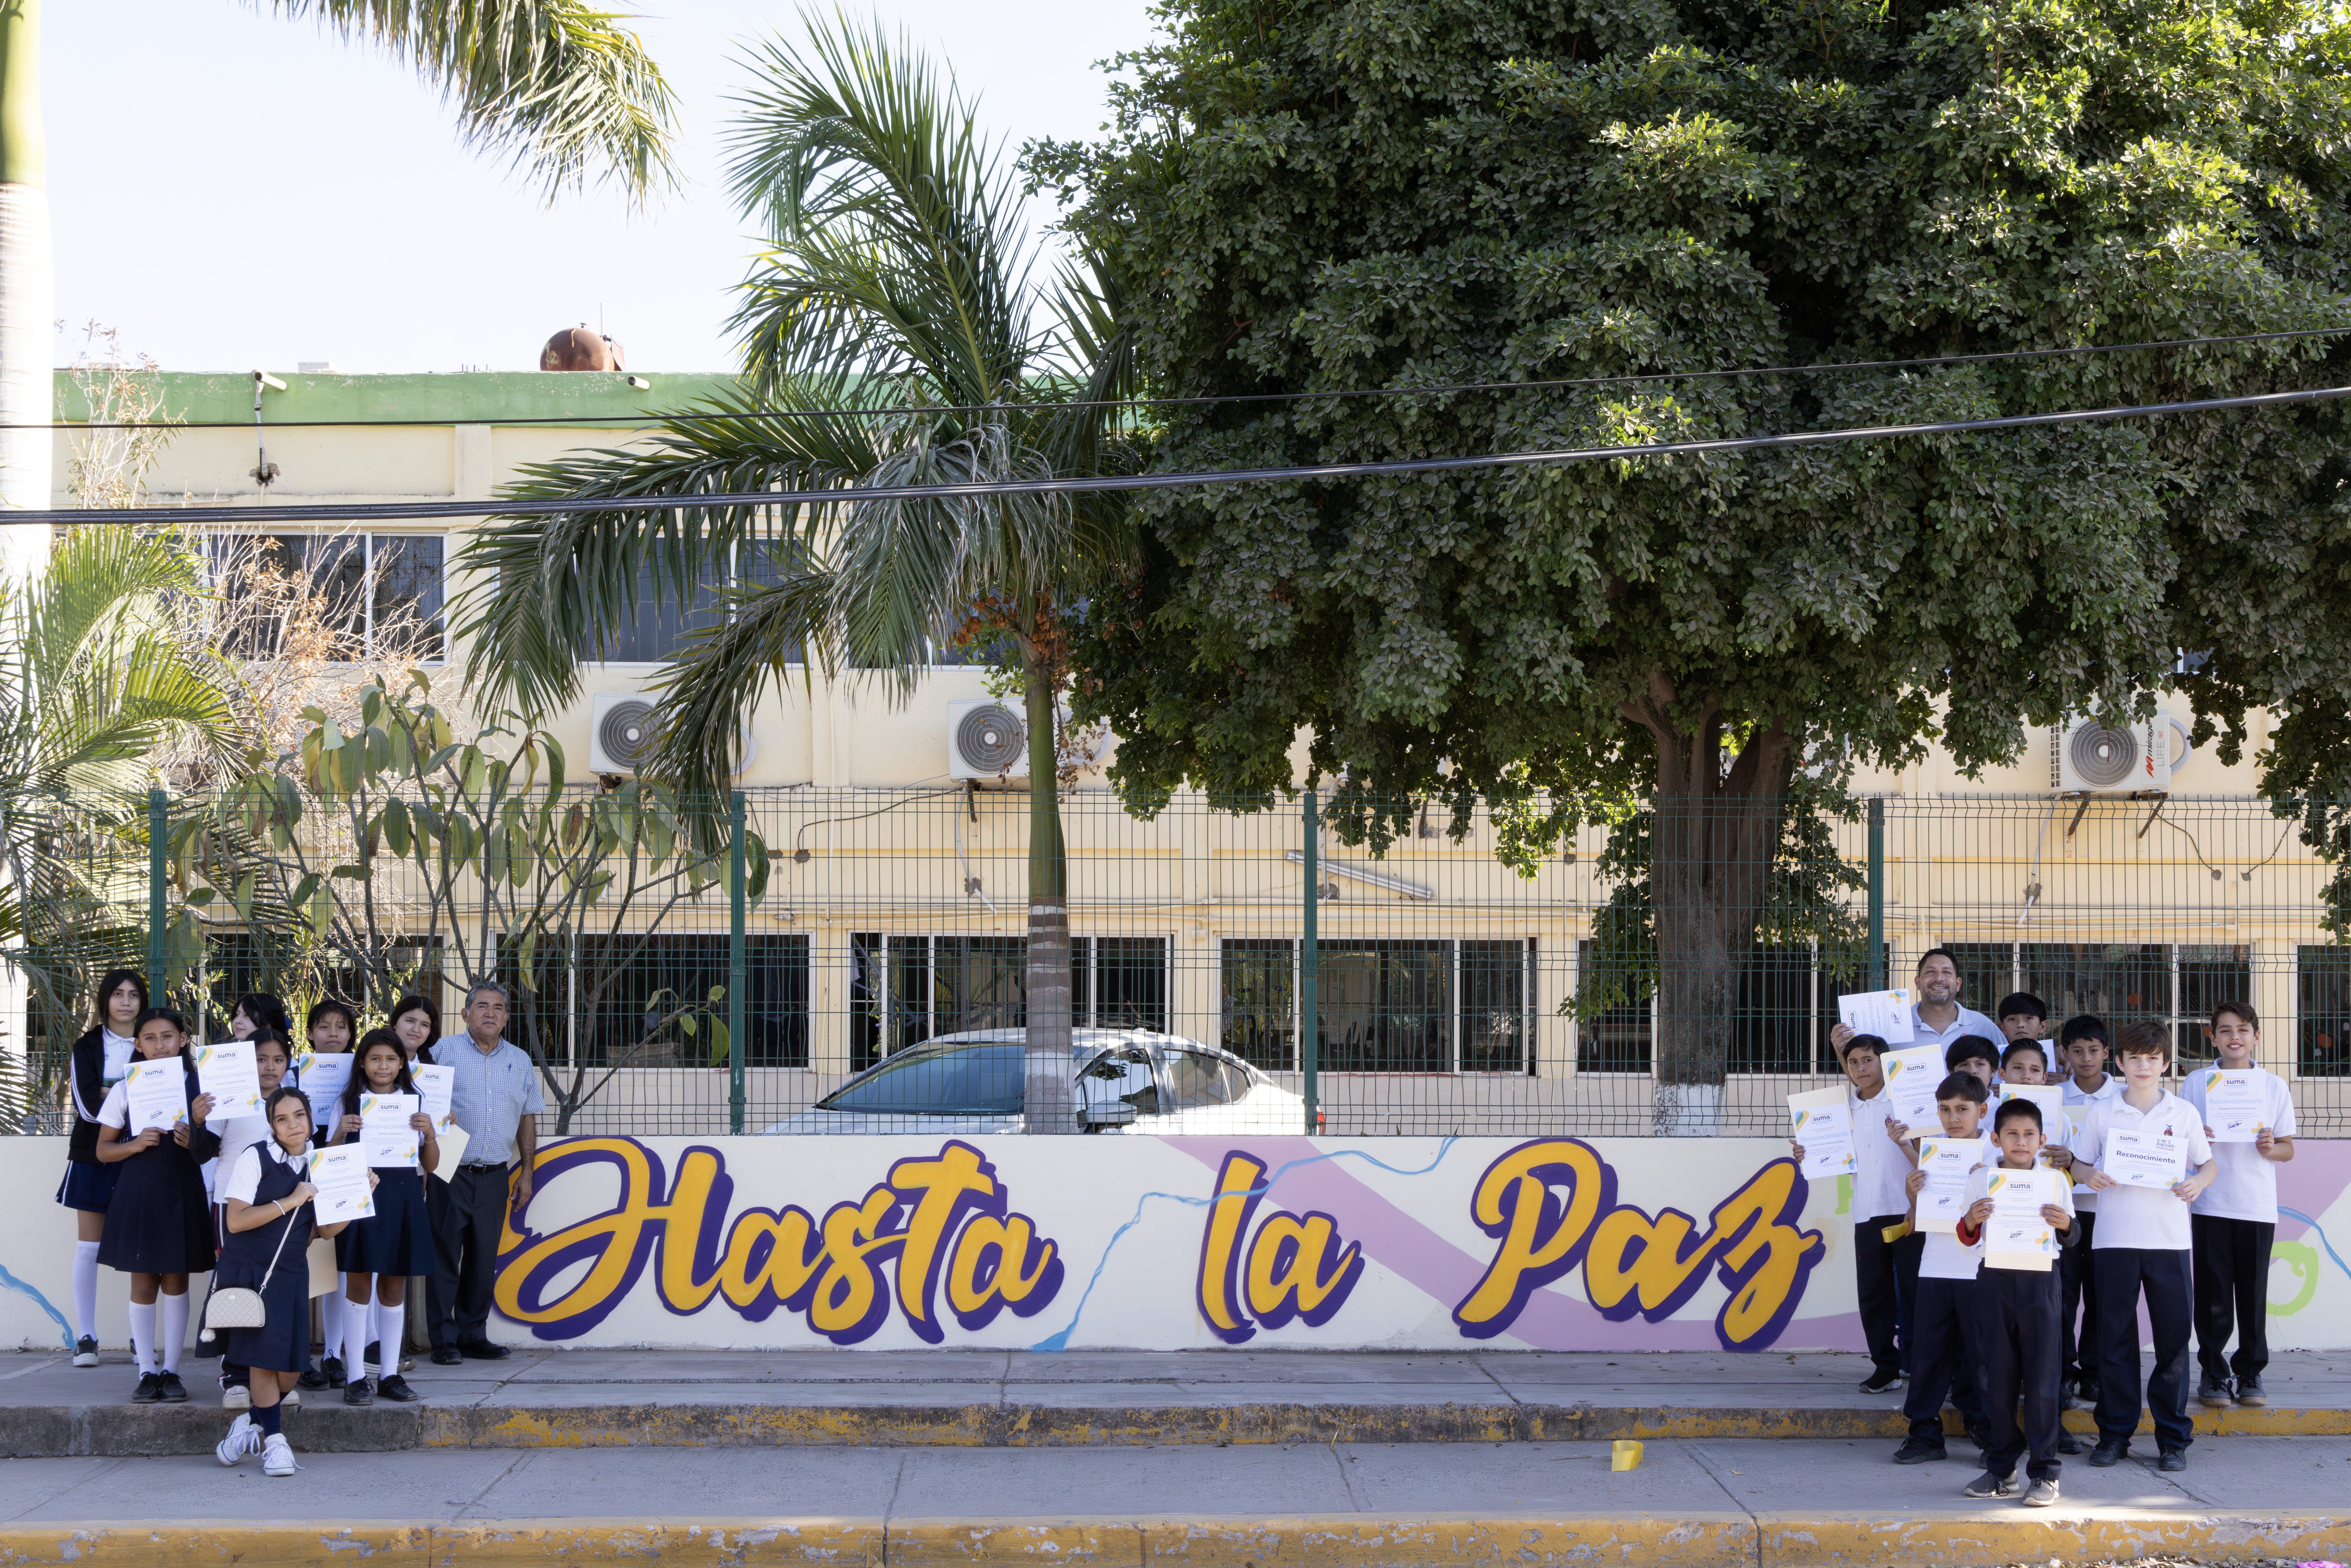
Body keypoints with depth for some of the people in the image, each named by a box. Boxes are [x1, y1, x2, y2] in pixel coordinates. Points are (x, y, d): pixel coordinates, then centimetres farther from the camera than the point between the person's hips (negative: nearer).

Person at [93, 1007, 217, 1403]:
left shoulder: (198, 1087, 1)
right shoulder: (125, 1090, 1)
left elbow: (209, 1152, -1)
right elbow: (103, 1150, 3)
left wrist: (194, 1140, -23)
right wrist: (135, 1145, -15)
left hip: (181, 1193, 0)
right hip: (138, 1191, 0)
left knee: (175, 1280, 4)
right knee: (143, 1282, 2)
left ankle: (171, 1371, 12)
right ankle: (147, 1372, 9)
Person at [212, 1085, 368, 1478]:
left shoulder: (317, 1165, 6)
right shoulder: (255, 1159, -10)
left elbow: (326, 1230, 10)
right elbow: (235, 1221, -18)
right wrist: (290, 1202, -19)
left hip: (291, 1272, 5)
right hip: (250, 1269, -5)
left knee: (292, 1365, 1)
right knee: (266, 1355, -6)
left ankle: (252, 1422, 25)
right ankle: (274, 1439, 9)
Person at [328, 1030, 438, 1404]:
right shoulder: (349, 1103, 5)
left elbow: (431, 1164, 9)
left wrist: (429, 1133, -10)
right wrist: (340, 1132, -13)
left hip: (403, 1199, 2)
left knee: (394, 1286, 7)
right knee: (358, 1284, -4)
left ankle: (390, 1375, 13)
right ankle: (356, 1377, -2)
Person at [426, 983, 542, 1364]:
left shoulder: (520, 1061, 13)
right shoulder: (444, 1052, 2)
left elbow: (528, 1119, 17)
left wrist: (526, 1173, 14)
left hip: (496, 1175, 4)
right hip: (451, 1172, -3)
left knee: (483, 1258, 6)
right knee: (445, 1254, -4)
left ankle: (473, 1334, 14)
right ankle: (444, 1339, -1)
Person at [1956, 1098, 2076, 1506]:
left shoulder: (2054, 1181, 4)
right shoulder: (1982, 1180, 5)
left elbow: (2070, 1241, 7)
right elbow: (1968, 1239, 8)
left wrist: (2065, 1225, -15)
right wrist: (1971, 1221, -14)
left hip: (2039, 1279, -1)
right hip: (1995, 1278, 1)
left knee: (2041, 1377, -4)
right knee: (1998, 1376, 4)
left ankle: (2045, 1473, -1)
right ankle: (2001, 1469, 12)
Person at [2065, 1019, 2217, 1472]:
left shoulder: (2184, 1113, 7)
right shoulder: (2102, 1115, 7)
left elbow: (2209, 1165, 12)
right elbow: (2076, 1163, 11)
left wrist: (2198, 1182, -10)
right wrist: (2091, 1176, -11)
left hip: (2169, 1239, 0)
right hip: (2114, 1239, 0)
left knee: (2174, 1335, 0)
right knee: (2115, 1337, 3)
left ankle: (2173, 1438, 8)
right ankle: (2115, 1434, 11)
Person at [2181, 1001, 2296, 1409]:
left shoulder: (2274, 1086, 7)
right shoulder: (2197, 1083, 6)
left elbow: (2288, 1149, 10)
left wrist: (2271, 1149, -11)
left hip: (2258, 1205, 1)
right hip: (2210, 1203, -1)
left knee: (2254, 1292, 1)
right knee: (2212, 1292, -1)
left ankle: (2251, 1374, 12)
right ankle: (2214, 1373, 9)